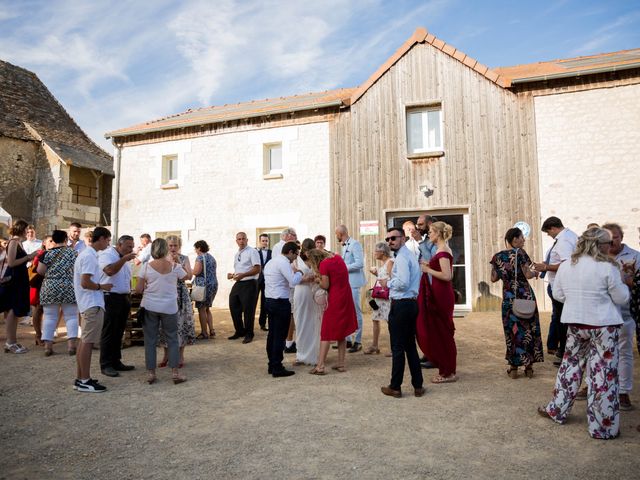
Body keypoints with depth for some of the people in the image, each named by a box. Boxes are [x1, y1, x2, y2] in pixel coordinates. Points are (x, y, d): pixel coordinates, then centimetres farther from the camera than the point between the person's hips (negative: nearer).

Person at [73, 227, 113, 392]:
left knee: (84, 341, 13)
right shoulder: (90, 256, -16)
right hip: (93, 304, -10)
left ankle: (80, 378, 21)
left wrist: (99, 287, 14)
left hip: (89, 304, 10)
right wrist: (101, 286, -8)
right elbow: (85, 282, -22)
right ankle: (84, 381, 2)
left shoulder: (86, 253, 15)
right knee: (88, 342, -5)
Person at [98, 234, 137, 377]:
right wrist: (124, 259, -23)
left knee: (119, 333, 12)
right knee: (108, 333, -3)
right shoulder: (106, 254, -7)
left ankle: (116, 361, 20)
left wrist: (129, 296, 19)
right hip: (111, 297, -8)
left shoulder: (125, 259, 18)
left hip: (124, 298, 8)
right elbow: (110, 271, -26)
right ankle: (106, 365, 4)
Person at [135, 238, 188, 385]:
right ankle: (175, 372, 9)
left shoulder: (147, 266, -6)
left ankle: (150, 373, 14)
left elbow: (138, 289, -6)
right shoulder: (174, 266, -7)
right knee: (172, 339, 9)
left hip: (150, 307, 1)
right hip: (169, 307, -1)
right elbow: (187, 277, 13)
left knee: (150, 340, 10)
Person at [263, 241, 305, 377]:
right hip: (281, 303, -10)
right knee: (280, 336, -3)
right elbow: (293, 282, -20)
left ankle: (271, 365, 21)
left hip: (270, 300, 10)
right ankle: (277, 368, 2)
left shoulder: (271, 262, 16)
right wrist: (298, 273, -2)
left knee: (272, 334, 13)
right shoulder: (284, 262, -14)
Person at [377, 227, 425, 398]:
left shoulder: (402, 257, -15)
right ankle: (418, 386, 22)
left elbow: (403, 282, -26)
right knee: (410, 346, 16)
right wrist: (391, 283, 14)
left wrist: (388, 283, -10)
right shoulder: (411, 255, 17)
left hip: (401, 305, -10)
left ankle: (395, 387, 12)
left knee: (397, 348, 1)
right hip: (412, 303, 10)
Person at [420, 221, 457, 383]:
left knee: (442, 332, 0)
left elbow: (447, 276, -24)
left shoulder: (443, 251, -16)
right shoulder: (443, 250, 13)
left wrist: (428, 270, -14)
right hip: (440, 294, 10)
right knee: (439, 331, 16)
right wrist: (429, 265, 10)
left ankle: (448, 373, 12)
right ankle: (446, 369, 27)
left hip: (441, 296, -10)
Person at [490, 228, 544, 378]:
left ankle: (514, 367, 12)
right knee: (529, 329, 10)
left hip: (508, 297, 2)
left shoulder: (497, 257, 2)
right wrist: (536, 272, 7)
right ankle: (529, 366, 16)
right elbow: (528, 274, -13)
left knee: (512, 331, 9)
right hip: (525, 295, -2)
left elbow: (494, 278, 4)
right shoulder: (520, 253, -8)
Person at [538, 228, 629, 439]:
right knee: (603, 373, 4)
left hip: (575, 324, 4)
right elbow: (621, 298, -5)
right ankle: (603, 426, 14)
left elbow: (557, 294, 6)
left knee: (570, 366, 17)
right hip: (604, 326, -4)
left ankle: (557, 409, 26)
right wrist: (622, 282, 13)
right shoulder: (608, 267, -14)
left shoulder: (565, 266, 0)